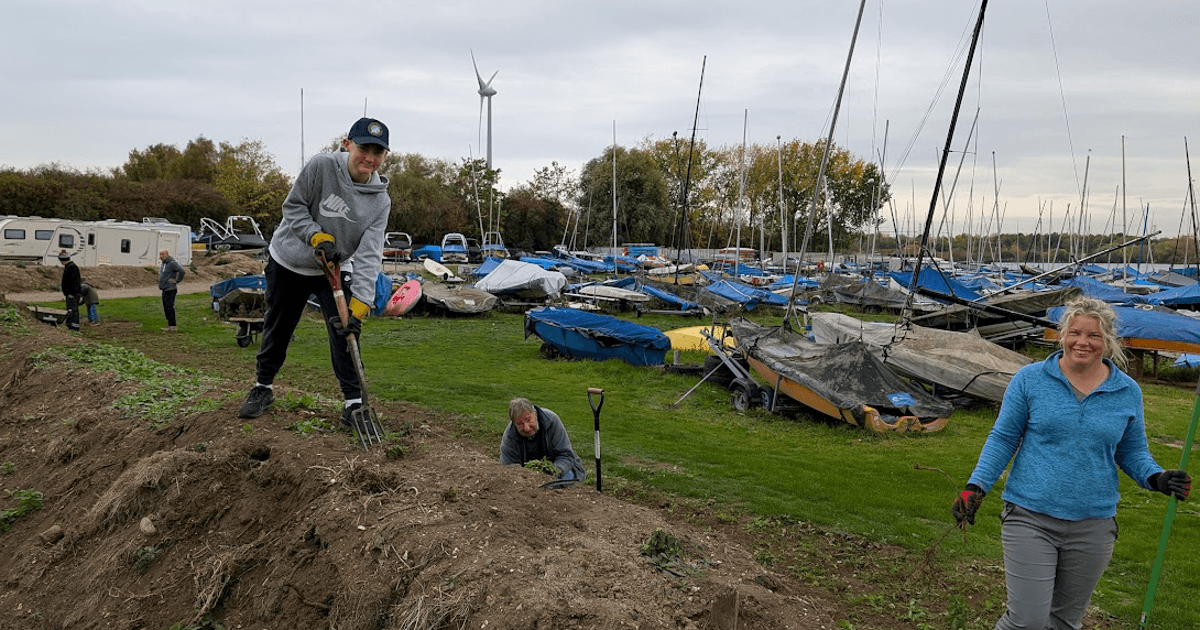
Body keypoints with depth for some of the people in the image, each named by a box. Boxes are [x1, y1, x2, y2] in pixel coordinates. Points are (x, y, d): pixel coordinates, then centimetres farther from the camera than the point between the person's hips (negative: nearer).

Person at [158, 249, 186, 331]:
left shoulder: (172, 263, -14)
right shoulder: (164, 264, 16)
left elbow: (182, 272, -23)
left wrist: (176, 281, -15)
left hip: (170, 289, -10)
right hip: (165, 289, 10)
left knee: (169, 307, -11)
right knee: (166, 308, 12)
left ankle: (172, 326, -9)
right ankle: (169, 325, 18)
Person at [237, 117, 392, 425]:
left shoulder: (380, 201, -15)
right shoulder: (321, 166, -21)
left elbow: (369, 255, -21)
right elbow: (293, 206, -11)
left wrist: (359, 302, -30)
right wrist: (317, 236, -27)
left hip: (334, 269, 1)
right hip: (289, 262, -1)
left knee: (345, 330, -12)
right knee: (277, 329, 11)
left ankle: (354, 400, 0)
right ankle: (263, 387, 34)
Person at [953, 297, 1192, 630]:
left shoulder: (1127, 392, 4)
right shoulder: (1030, 379, -4)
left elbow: (1132, 452, 13)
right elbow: (1003, 438, -1)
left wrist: (1157, 478, -8)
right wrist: (976, 486, -11)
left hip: (1093, 525, 3)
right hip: (1030, 518, -3)